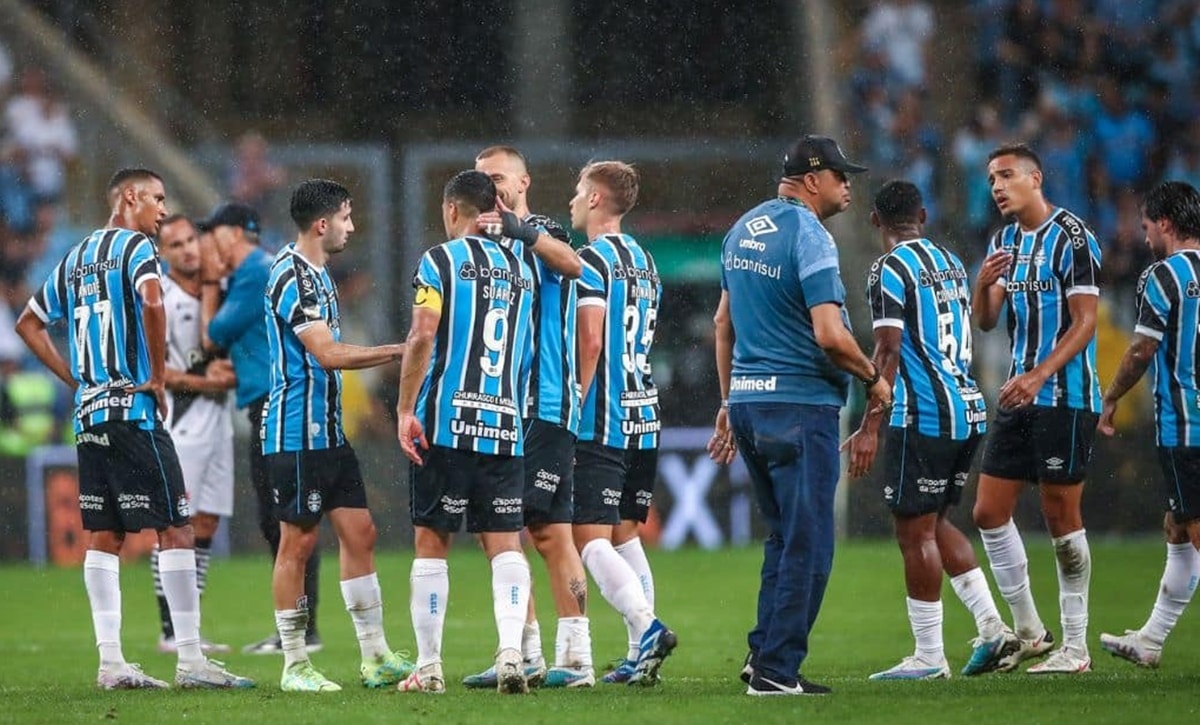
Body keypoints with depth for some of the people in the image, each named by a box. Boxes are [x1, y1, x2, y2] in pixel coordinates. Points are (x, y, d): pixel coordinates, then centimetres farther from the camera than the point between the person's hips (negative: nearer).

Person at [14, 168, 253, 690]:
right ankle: (190, 659, -9)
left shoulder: (74, 259, 17)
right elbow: (151, 301, -26)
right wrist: (159, 376, -16)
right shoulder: (135, 246, -6)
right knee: (175, 529, -6)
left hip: (88, 413, 8)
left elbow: (28, 324, 24)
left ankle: (110, 661, 5)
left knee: (103, 537, 8)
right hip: (132, 410, -8)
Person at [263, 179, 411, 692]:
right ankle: (294, 666, 2)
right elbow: (328, 354, -22)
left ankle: (375, 657, 11)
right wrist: (399, 351, -18)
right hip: (296, 433, -10)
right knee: (298, 542, -4)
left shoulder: (317, 275, 16)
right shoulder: (292, 277, -16)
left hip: (328, 432, 10)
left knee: (359, 533, 8)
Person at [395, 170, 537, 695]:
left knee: (431, 542, 5)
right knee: (505, 543, 3)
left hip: (446, 421, -4)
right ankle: (511, 651, -17)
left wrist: (406, 409, -12)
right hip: (505, 425, 4)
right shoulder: (521, 269, 15)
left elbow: (423, 336, -14)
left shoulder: (441, 261, -3)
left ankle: (428, 666, 6)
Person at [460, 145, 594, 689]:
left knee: (548, 530, -9)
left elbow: (572, 263, -29)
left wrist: (521, 233, -44)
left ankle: (575, 657, -7)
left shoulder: (540, 237, -5)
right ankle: (524, 656, 13)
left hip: (544, 406, -8)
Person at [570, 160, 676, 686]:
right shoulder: (643, 260, 16)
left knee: (590, 538, -10)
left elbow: (590, 343, -17)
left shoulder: (592, 260, -10)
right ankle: (640, 655, 8)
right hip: (645, 416, 8)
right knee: (625, 534, 13)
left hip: (602, 423, -8)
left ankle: (646, 626, -27)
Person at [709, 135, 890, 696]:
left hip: (747, 399, 8)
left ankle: (765, 653, 15)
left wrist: (728, 403, 26)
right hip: (799, 405, -8)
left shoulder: (744, 229, 14)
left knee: (784, 536, 18)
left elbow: (724, 323, 20)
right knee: (807, 544, -3)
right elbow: (830, 336, -20)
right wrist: (873, 378, -3)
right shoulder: (808, 235, -13)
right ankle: (776, 669, -4)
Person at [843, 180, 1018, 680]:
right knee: (934, 524, 18)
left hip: (924, 415, -8)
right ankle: (991, 626, 9)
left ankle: (928, 658, -1)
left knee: (915, 532, -2)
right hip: (969, 410, 8)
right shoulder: (952, 263, 15)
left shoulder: (889, 270, -9)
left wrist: (870, 428, -16)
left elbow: (888, 353, -16)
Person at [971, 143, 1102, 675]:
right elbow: (984, 322, 12)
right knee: (989, 512, 5)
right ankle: (1028, 632, 16)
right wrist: (984, 284, -10)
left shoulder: (1071, 237, -10)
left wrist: (1039, 376, -24)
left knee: (1061, 516, -5)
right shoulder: (1005, 241, 14)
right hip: (1019, 396, 8)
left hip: (1065, 397, -8)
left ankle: (1075, 646, 2)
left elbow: (1085, 321, -14)